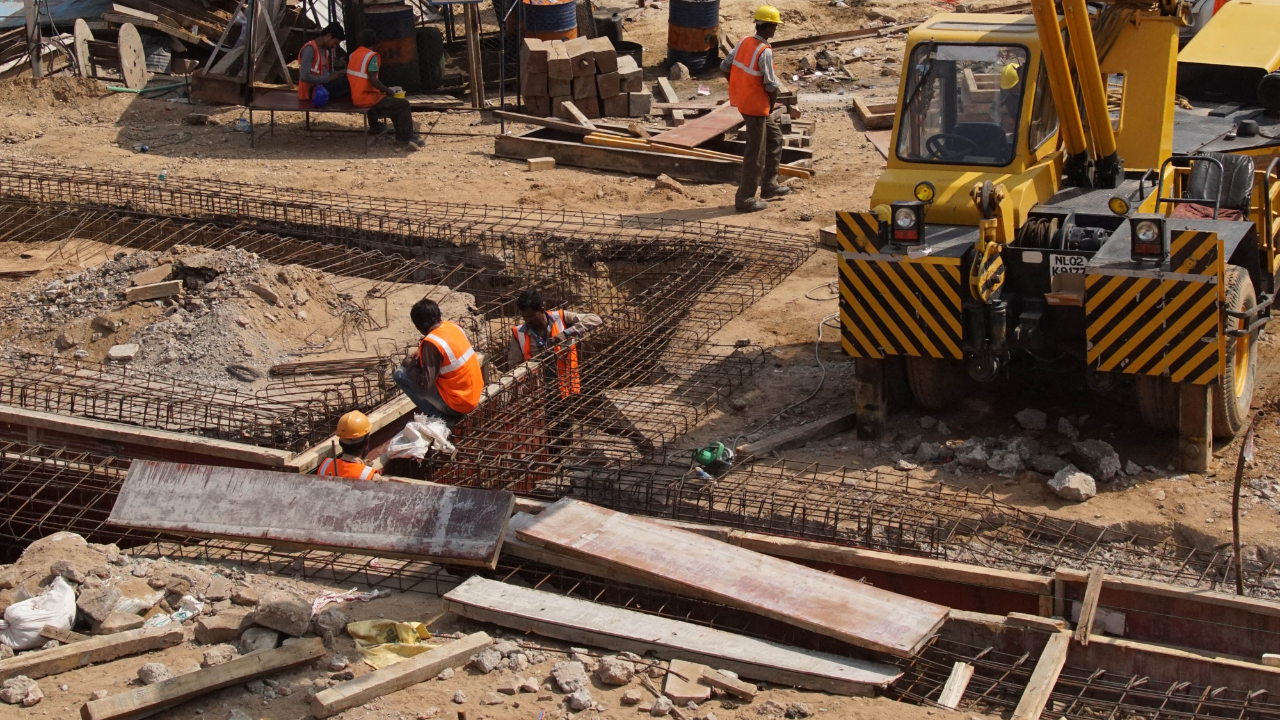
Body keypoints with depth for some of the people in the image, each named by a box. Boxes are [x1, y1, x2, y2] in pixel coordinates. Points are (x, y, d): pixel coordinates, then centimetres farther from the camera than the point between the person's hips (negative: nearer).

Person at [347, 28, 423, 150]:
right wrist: (387, 90, -8)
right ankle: (406, 140, -6)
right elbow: (372, 80, -24)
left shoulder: (353, 54, 9)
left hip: (355, 99, 9)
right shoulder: (372, 56, -15)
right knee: (403, 104, -6)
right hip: (367, 99, -9)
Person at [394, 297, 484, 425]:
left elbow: (425, 384, -22)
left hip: (457, 403, -8)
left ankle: (439, 417, 0)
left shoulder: (431, 343, -22)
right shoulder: (453, 326, 2)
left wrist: (410, 365, -4)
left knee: (400, 374, -6)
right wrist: (421, 358, 15)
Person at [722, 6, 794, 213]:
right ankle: (745, 200, 8)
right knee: (756, 153, 1)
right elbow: (771, 85, -22)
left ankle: (769, 186, 29)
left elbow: (725, 67, 7)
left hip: (742, 100, 9)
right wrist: (772, 104, -3)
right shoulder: (765, 52, -23)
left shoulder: (744, 42, 1)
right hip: (756, 106, -9)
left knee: (774, 137, 23)